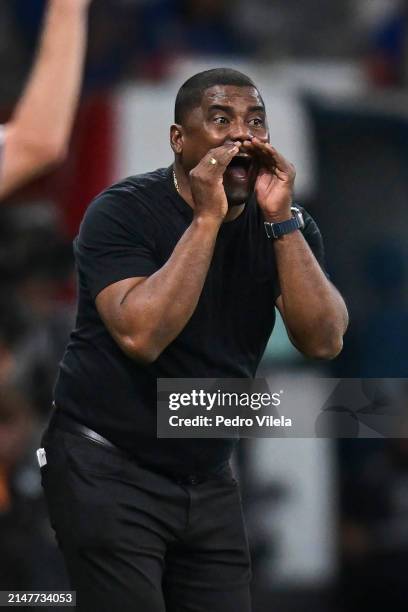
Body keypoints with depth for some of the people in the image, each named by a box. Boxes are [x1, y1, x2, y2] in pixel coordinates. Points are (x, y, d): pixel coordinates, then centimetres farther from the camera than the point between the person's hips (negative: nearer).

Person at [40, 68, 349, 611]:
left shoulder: (287, 226, 1)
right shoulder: (123, 212, -13)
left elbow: (324, 341, -12)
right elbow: (141, 336, -27)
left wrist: (280, 219, -19)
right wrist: (207, 218, -25)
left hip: (209, 479, 5)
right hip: (109, 469, -5)